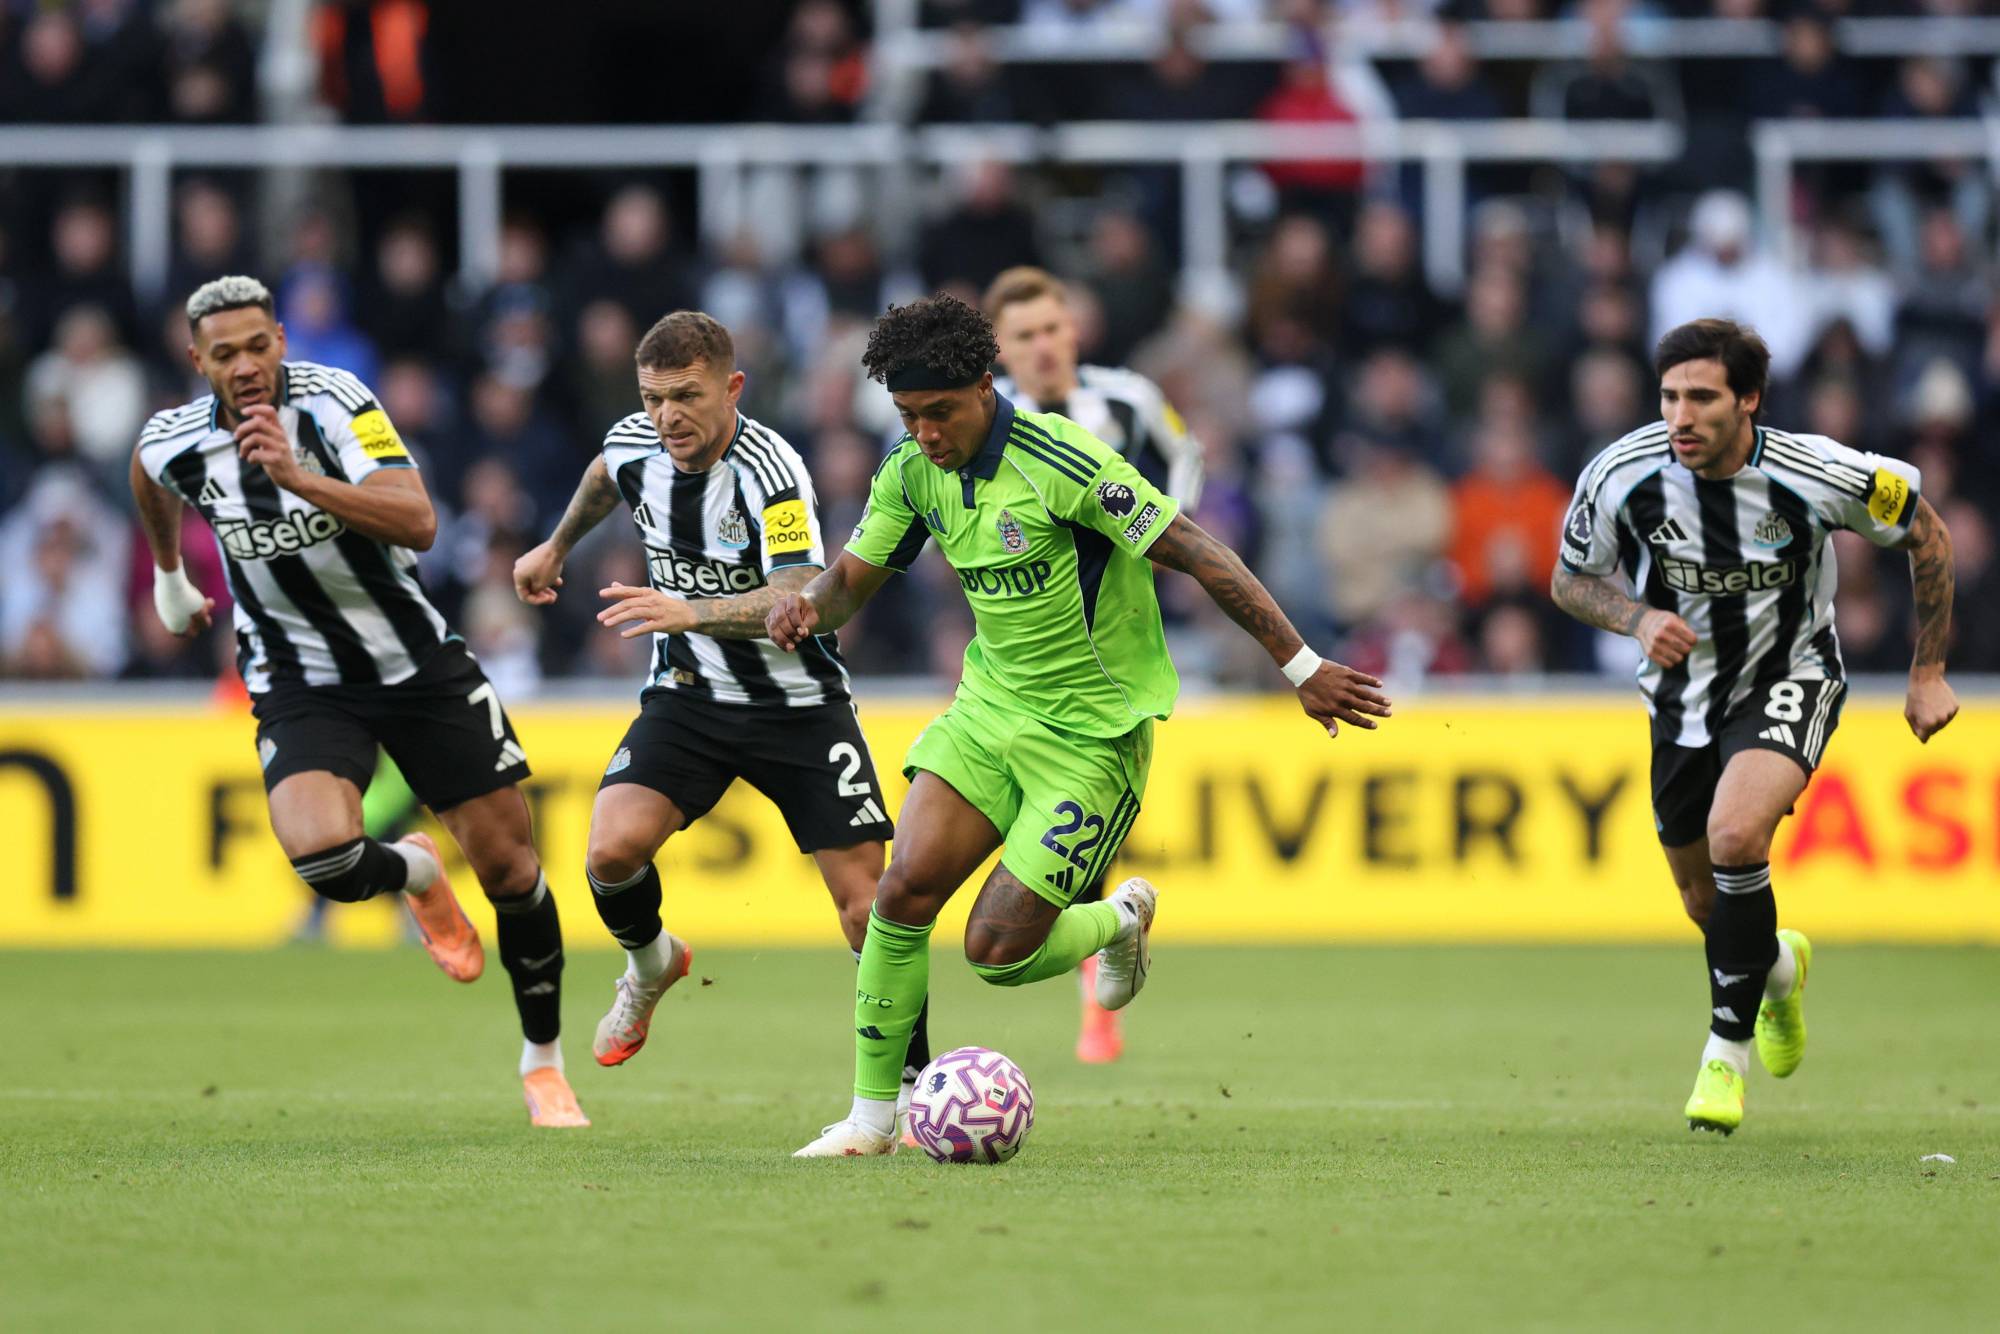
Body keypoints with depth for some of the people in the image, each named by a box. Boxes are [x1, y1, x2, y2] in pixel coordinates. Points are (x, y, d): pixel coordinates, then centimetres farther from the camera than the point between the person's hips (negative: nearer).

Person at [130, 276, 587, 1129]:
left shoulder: (332, 402, -19)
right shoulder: (175, 446, -10)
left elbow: (418, 523, -32)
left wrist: (298, 477, -41)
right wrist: (169, 576, 34)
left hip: (418, 665, -1)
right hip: (301, 688, 1)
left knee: (509, 867, 1)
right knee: (322, 856, -27)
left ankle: (544, 1062, 24)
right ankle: (413, 874, 11)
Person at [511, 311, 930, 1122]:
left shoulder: (769, 471, -26)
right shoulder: (635, 445, -7)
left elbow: (800, 598, -38)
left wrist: (690, 613, -51)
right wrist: (556, 547, 33)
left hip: (799, 705, -4)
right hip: (687, 697, 4)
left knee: (865, 902, -8)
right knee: (613, 849, -19)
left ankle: (913, 1078, 11)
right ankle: (650, 966, 15)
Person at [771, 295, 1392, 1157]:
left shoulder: (1059, 461, -23)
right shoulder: (913, 468, -1)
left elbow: (1193, 552, -22)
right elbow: (853, 578, 10)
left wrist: (1301, 666, -22)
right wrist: (805, 607, -16)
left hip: (1090, 733, -6)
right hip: (990, 706, 6)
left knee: (996, 950, -9)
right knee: (906, 890, -11)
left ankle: (1118, 923, 23)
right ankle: (874, 1112, 2)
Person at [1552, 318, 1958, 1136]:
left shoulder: (1817, 475, -24)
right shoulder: (1622, 476, -21)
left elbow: (1928, 537, -6)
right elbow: (1571, 580, -3)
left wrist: (1928, 673, -3)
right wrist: (1638, 619, -24)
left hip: (1790, 678, -3)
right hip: (1683, 693, 3)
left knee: (1735, 834, -30)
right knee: (1705, 903, 13)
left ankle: (1727, 1048, -14)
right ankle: (1777, 964, 52)